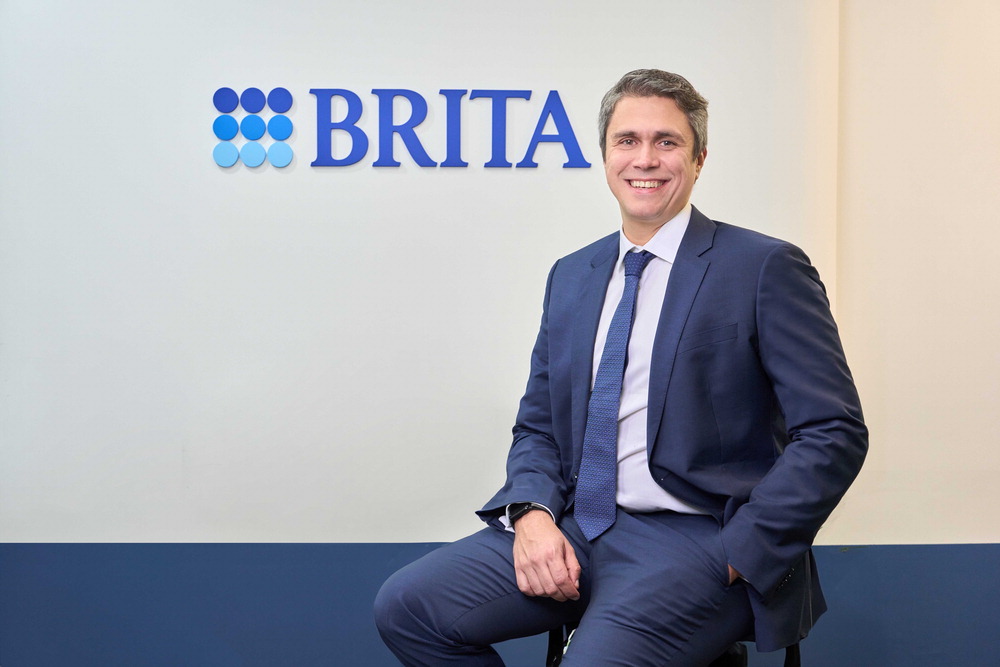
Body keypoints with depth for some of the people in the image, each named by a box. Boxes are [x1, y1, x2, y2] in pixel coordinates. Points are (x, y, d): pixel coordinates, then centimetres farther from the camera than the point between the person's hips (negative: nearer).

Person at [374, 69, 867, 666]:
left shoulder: (765, 269, -4)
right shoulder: (571, 276, 14)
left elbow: (835, 433, -8)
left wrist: (735, 557, -15)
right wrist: (532, 513, -5)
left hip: (694, 540, -5)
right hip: (573, 531, 6)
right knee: (405, 605, -10)